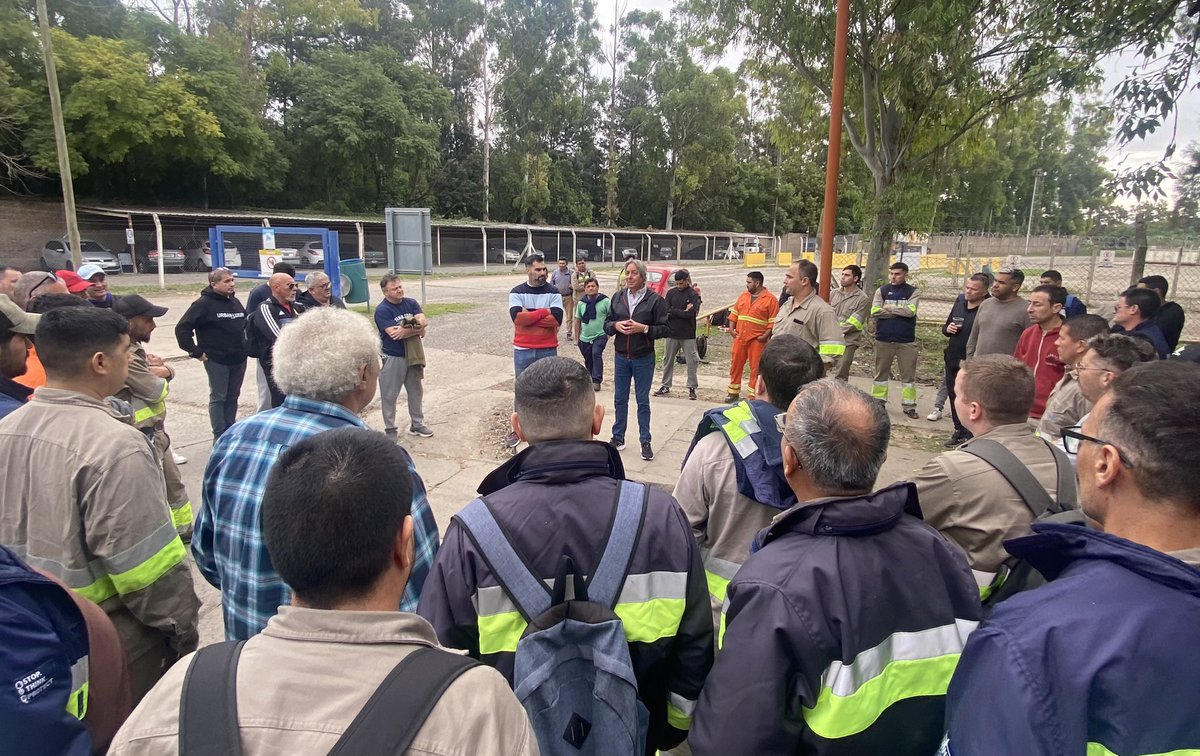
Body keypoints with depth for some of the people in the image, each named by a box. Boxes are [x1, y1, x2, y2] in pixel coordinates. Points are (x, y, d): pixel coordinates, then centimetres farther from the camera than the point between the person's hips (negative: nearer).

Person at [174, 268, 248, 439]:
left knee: (232, 397, 13)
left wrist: (244, 346, 17)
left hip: (239, 359, 6)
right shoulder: (205, 303, -11)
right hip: (216, 360, -6)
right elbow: (182, 328, -14)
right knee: (218, 397, 1)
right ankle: (220, 437, 9)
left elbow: (244, 325, 28)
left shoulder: (235, 302, 11)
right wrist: (196, 352, -14)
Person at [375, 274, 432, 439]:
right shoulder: (382, 310, -14)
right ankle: (390, 429, 18)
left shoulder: (411, 303, 3)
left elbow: (423, 322, -10)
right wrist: (416, 329, -16)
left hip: (413, 356, 5)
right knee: (389, 396, 5)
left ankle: (417, 424, 31)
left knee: (416, 392, 16)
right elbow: (394, 334, -25)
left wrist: (405, 329, -24)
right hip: (392, 358, -5)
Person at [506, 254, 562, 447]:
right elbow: (517, 317, -17)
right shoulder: (517, 292, -1)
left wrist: (528, 316, -13)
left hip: (548, 350, 0)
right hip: (523, 350, 0)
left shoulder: (553, 292, -1)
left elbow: (557, 319, -14)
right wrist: (544, 312, -14)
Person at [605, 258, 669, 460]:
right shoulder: (618, 298, 4)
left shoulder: (655, 300, -8)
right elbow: (606, 324, 10)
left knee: (643, 401, 6)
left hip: (643, 358, -3)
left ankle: (645, 441, 17)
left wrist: (644, 328, -20)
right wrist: (616, 325, -12)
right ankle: (618, 438, 25)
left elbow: (665, 329, -7)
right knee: (620, 399, 12)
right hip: (621, 357, 4)